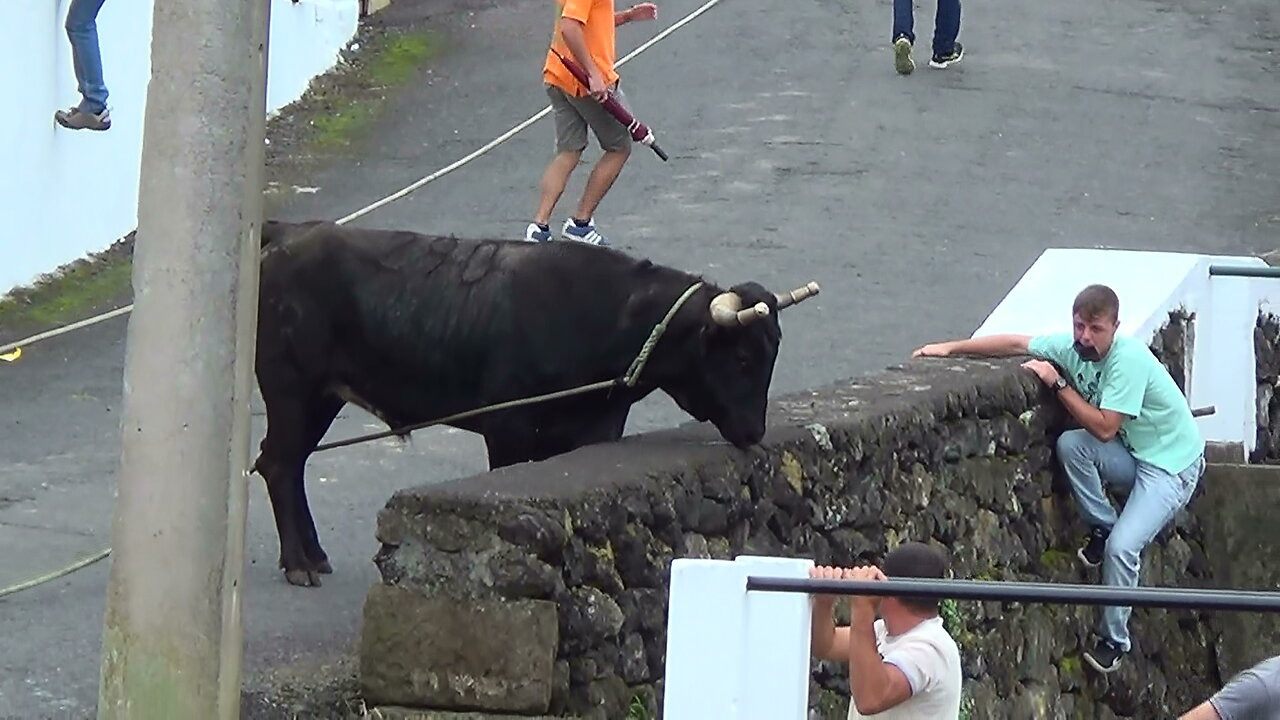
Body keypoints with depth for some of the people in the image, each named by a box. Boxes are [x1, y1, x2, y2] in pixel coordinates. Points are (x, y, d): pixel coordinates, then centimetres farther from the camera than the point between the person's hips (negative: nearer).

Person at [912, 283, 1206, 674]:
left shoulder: (1128, 359, -27)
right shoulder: (1073, 346, -7)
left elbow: (1104, 428, -27)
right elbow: (1016, 344, 3)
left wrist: (1058, 383, -23)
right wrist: (950, 348, 0)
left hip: (1173, 463, -7)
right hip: (1134, 455, 7)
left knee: (1121, 546, -21)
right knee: (1070, 445, -20)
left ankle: (1115, 639, -3)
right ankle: (1102, 528, -1)